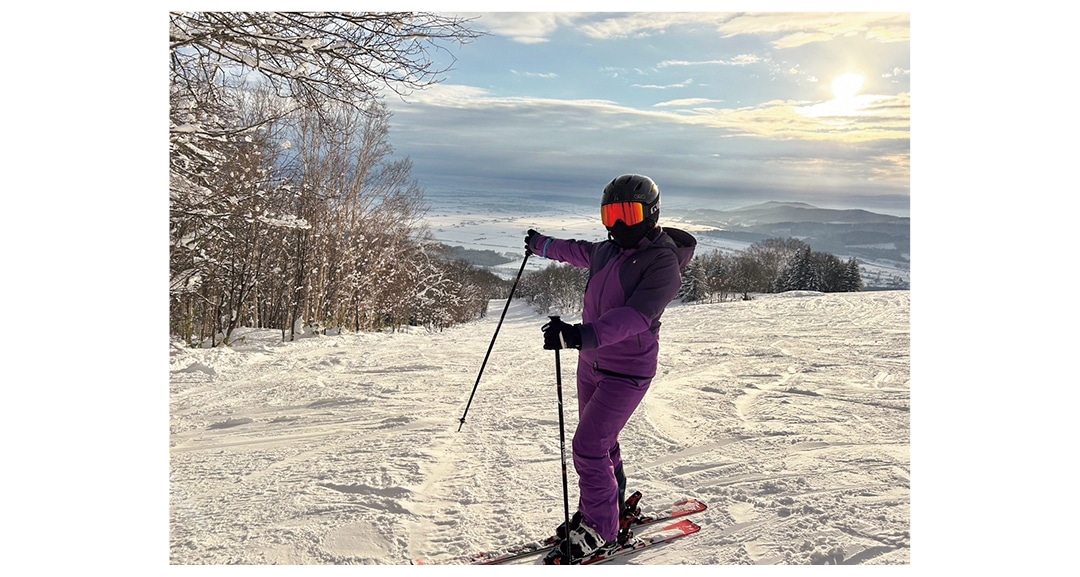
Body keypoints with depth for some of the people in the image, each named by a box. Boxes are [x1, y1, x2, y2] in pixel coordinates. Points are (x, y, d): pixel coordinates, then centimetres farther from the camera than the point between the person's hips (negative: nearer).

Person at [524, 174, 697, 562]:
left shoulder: (664, 261, -18)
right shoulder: (609, 250, 5)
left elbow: (636, 316, -32)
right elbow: (582, 253, 29)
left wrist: (583, 335, -46)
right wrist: (543, 245, 43)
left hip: (627, 372, -8)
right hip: (592, 363, 8)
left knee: (588, 447, -11)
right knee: (601, 443, 17)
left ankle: (600, 533, 4)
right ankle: (607, 508, 36)